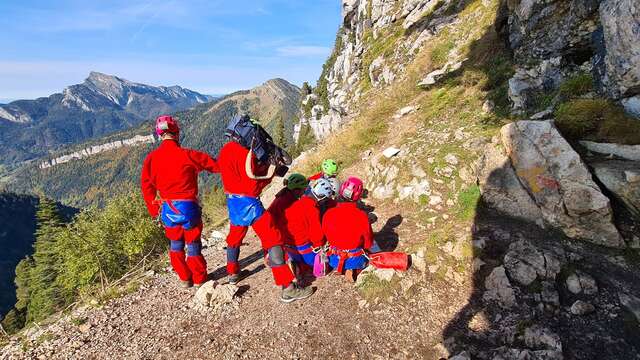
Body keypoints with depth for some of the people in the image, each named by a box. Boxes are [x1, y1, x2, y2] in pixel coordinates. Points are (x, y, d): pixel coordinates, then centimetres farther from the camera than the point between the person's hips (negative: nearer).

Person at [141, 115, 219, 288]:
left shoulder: (151, 158, -1)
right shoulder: (188, 155, -14)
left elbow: (146, 186, 4)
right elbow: (216, 165, -7)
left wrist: (154, 211, 14)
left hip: (167, 210, 4)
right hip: (188, 207, -3)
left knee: (176, 245, 21)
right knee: (193, 245, 12)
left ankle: (185, 278, 33)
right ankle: (199, 280, 26)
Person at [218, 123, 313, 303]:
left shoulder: (225, 150, 6)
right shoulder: (245, 154, -18)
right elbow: (253, 184, -17)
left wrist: (264, 167, 1)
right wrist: (270, 171, -6)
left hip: (232, 200, 9)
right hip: (248, 202, -9)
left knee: (234, 237, 26)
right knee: (273, 240, -7)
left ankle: (232, 273, 46)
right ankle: (288, 288, -7)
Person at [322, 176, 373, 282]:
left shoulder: (329, 214, -20)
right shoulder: (362, 216, -25)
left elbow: (324, 236, -2)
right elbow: (368, 243, -11)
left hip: (335, 260, 3)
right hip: (356, 260, -3)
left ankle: (343, 268, 11)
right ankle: (354, 269, 5)